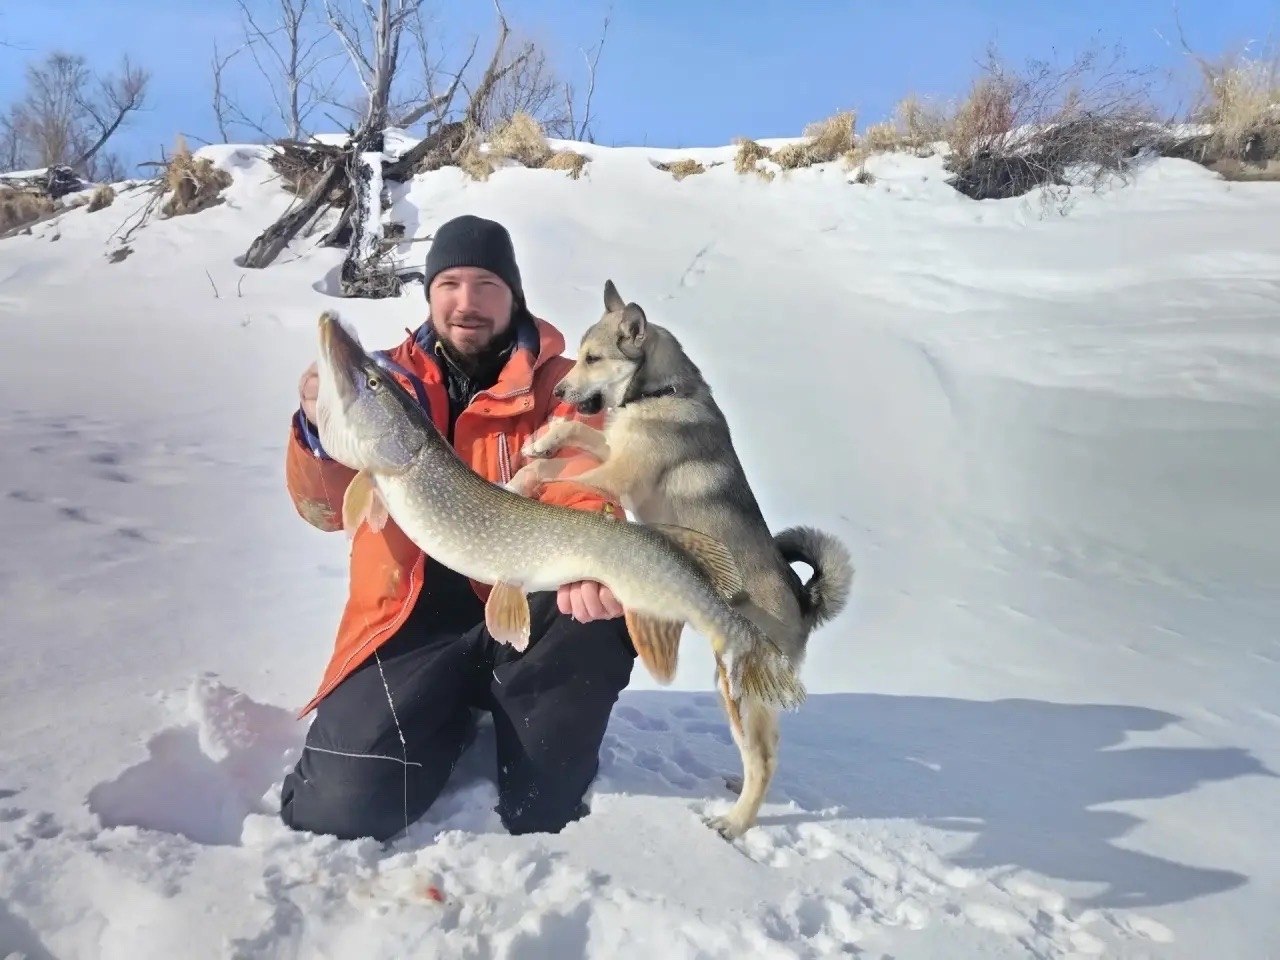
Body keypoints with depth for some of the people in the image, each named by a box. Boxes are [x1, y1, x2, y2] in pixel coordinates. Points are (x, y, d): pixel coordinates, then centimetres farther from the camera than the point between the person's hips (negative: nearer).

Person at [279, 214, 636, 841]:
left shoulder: (561, 385, 1)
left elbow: (582, 493, -14)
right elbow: (325, 508, -5)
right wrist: (320, 430, -28)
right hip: (411, 626, 1)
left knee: (599, 604, -33)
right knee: (339, 810, -17)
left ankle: (542, 816, -8)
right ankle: (449, 718, 17)